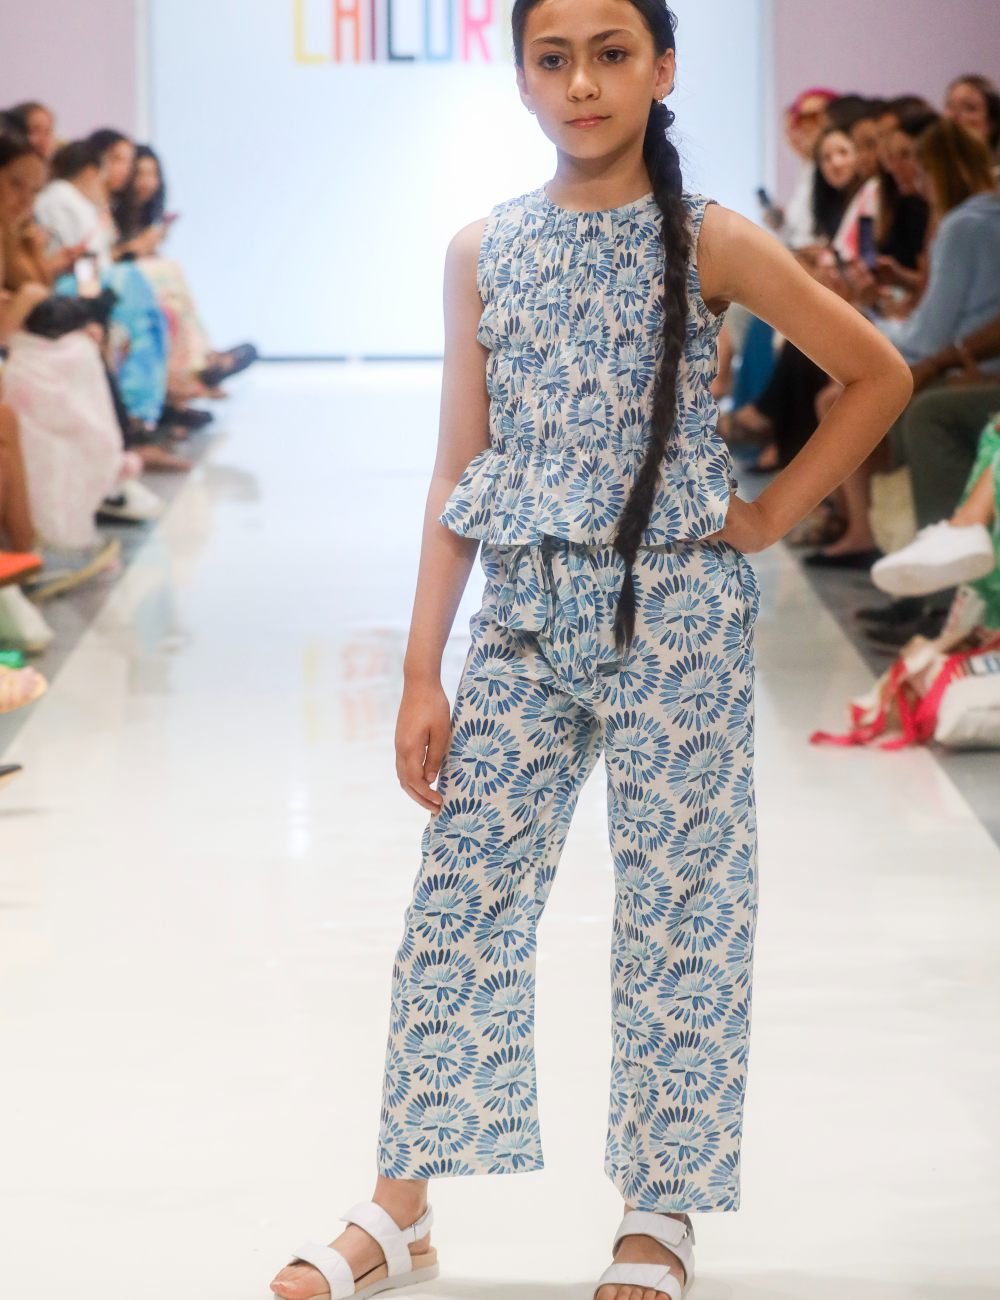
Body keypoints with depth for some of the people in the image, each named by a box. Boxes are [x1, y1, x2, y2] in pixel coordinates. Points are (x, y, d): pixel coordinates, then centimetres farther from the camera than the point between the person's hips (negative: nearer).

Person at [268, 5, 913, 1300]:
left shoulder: (710, 242, -4)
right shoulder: (482, 251, 4)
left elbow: (878, 375, 4)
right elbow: (458, 471, 5)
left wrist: (770, 513, -2)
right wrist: (422, 674, 3)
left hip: (674, 612, -3)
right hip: (523, 610, 3)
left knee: (677, 904, 3)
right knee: (460, 899, 4)